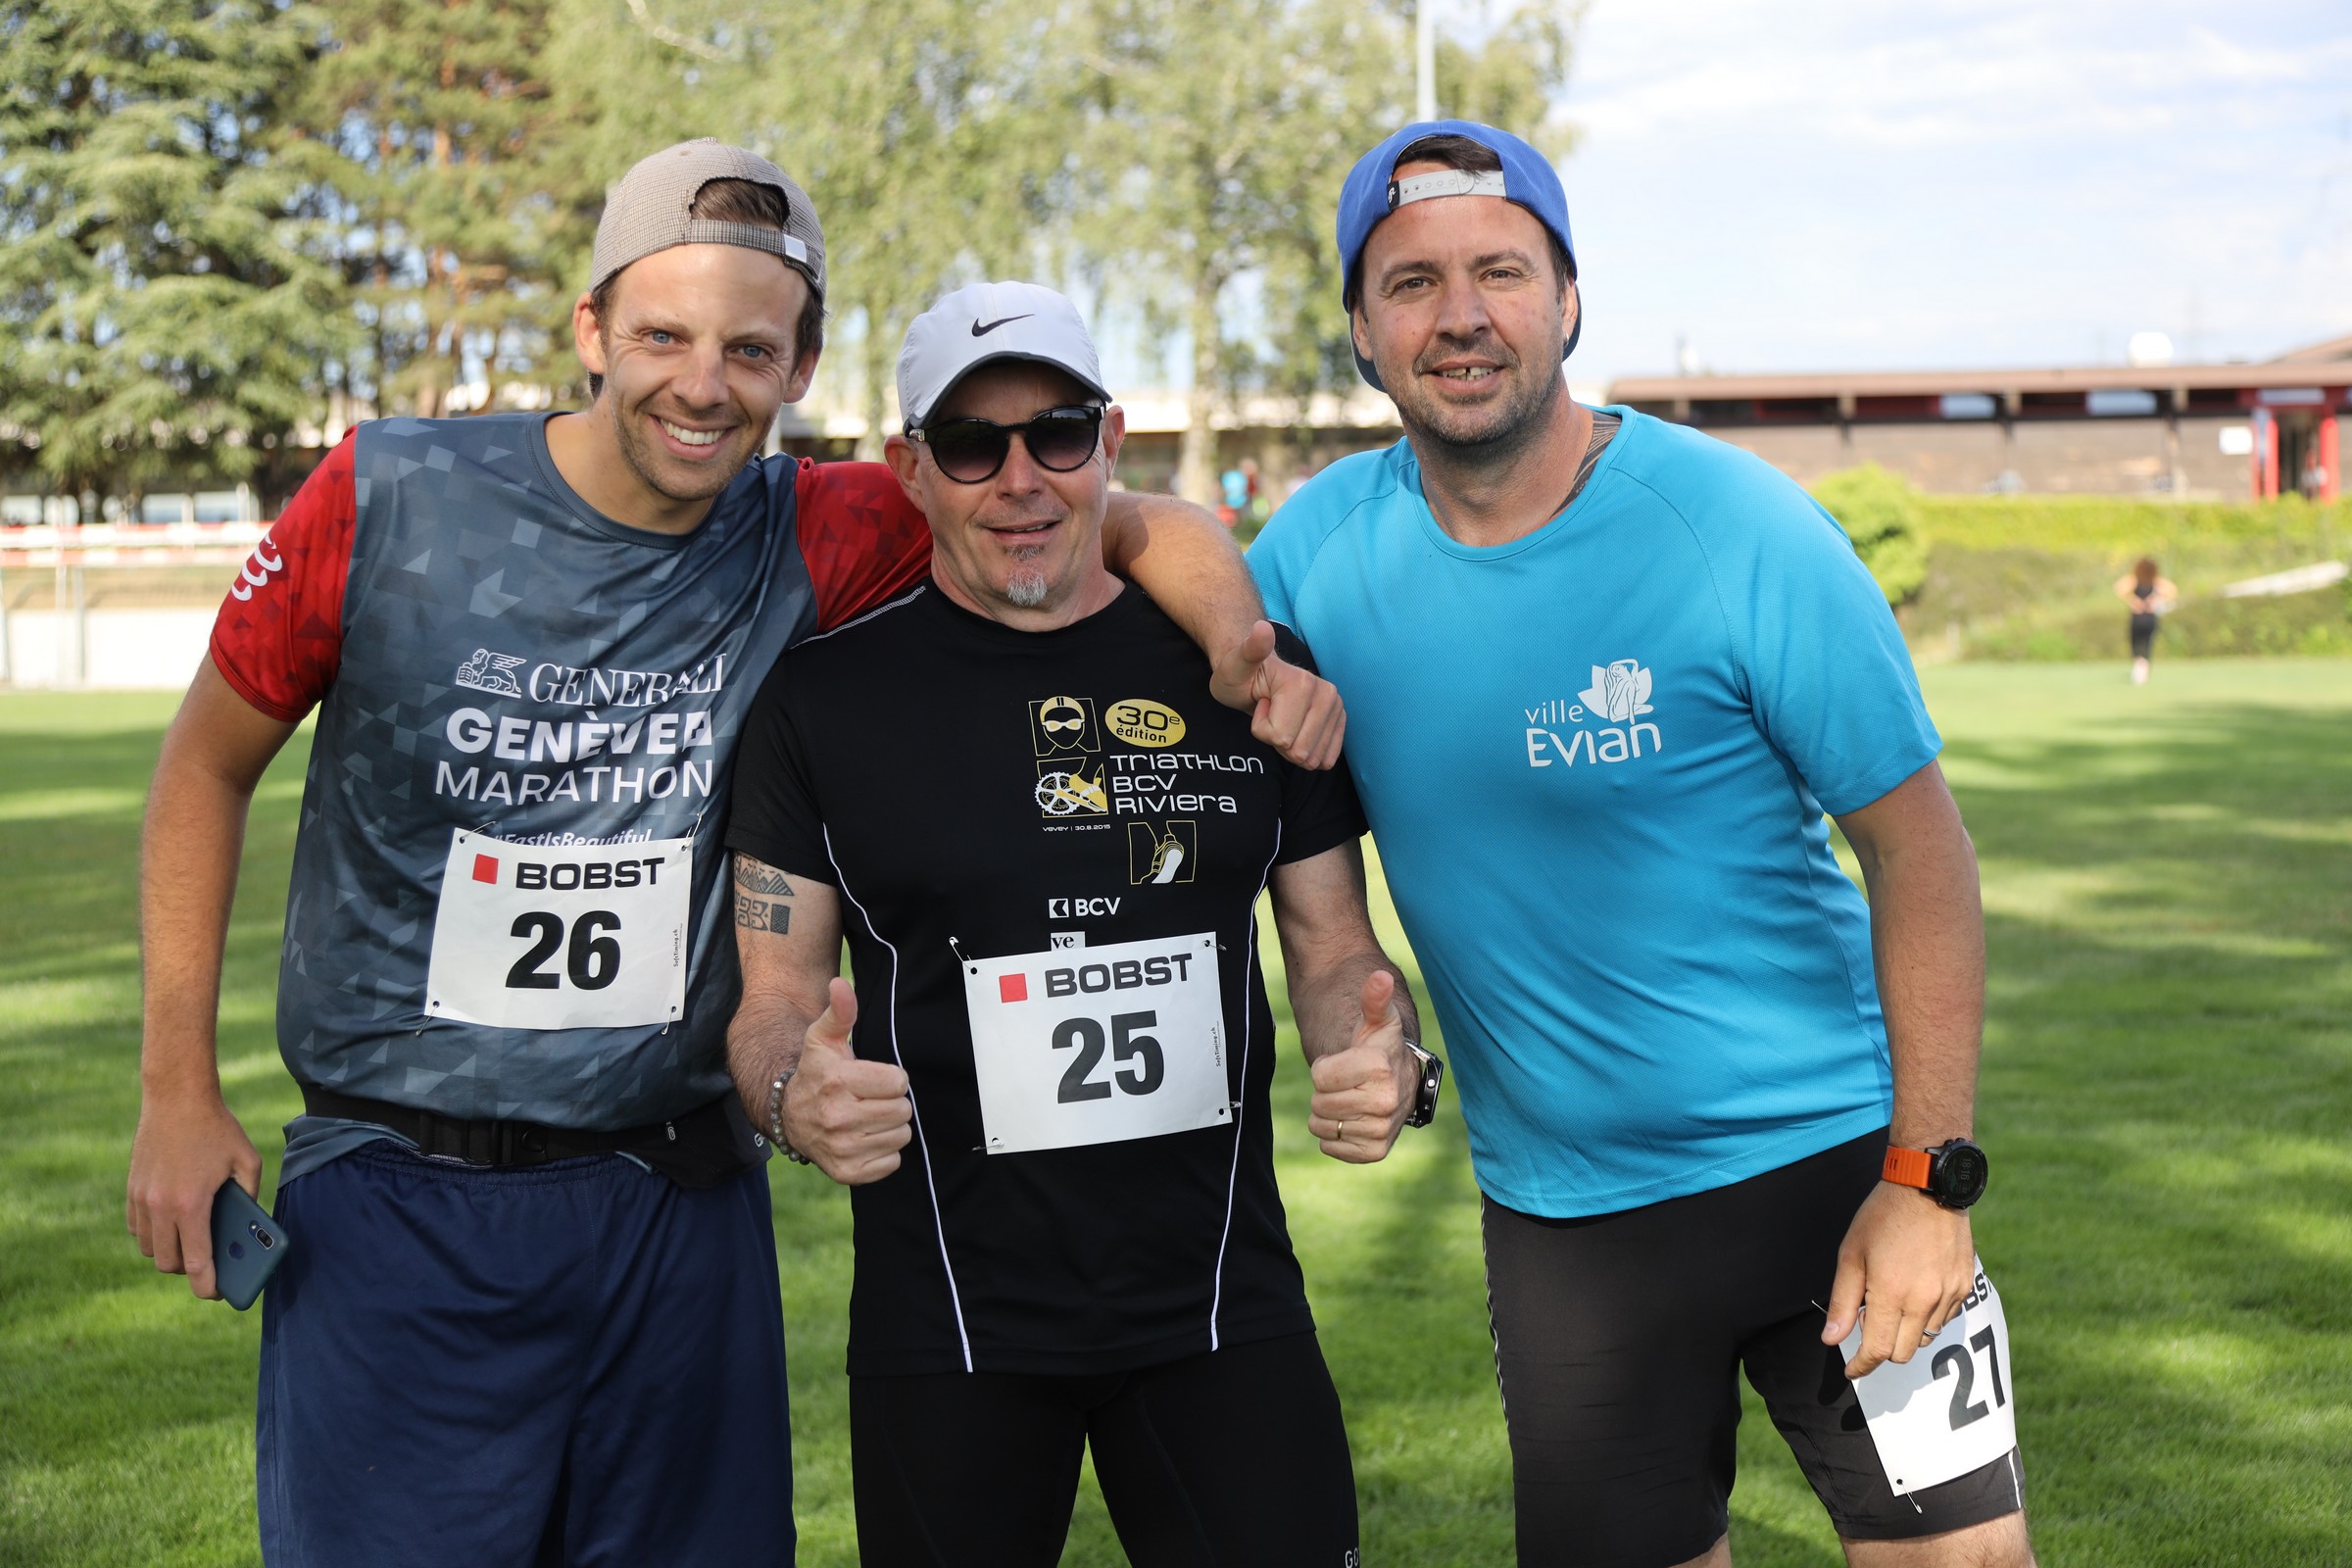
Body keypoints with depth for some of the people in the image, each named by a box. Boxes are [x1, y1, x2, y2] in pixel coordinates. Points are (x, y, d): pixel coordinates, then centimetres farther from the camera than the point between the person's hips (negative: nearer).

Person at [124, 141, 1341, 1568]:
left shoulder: (814, 542, -5)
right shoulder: (387, 503, -8)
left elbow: (1144, 526, 1)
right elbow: (209, 765, 4)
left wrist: (1246, 657, -20)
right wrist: (178, 1088, -1)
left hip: (680, 1207, 2)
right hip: (394, 1204, -2)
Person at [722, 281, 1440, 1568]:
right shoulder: (825, 700, -2)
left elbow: (1336, 947, 8)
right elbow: (776, 989, 1)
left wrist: (1387, 1066, -13)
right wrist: (797, 1098, -22)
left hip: (1223, 1304, 1)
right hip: (947, 1329, -1)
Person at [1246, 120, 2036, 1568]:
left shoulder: (1740, 530, -14)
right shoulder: (1328, 542, -4)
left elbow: (1919, 850, -10)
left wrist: (1929, 1178, -15)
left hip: (1826, 1161, -3)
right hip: (1556, 1209, 3)